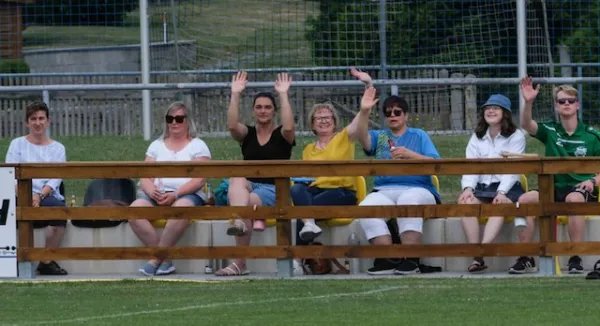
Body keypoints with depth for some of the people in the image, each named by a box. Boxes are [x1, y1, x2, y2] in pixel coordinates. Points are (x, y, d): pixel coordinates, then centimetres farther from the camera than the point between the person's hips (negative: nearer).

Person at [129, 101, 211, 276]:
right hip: (157, 195, 3)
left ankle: (156, 258, -30)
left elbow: (199, 179, -4)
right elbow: (146, 178, 11)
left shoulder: (197, 146, 11)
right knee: (135, 209, -31)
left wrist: (176, 194, -19)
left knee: (181, 208, -42)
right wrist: (153, 192, -13)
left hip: (187, 195, -3)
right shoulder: (156, 146, 22)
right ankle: (165, 260, -26)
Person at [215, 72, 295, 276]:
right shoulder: (247, 134, 15)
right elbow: (232, 125, -8)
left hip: (273, 190, -2)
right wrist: (235, 95, -12)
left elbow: (288, 127, -17)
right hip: (248, 187, 2)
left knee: (249, 202, -34)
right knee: (237, 179, -34)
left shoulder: (281, 135, 8)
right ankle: (239, 222, -61)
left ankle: (239, 264, -43)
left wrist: (283, 95, -15)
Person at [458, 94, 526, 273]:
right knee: (466, 202, -30)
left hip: (507, 187, -3)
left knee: (500, 205, -37)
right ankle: (476, 257, -39)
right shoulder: (477, 138, 19)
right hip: (482, 187, 3)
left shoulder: (516, 136, 5)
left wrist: (501, 192, -22)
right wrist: (468, 188, -16)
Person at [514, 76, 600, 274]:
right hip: (555, 189, 3)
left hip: (581, 189, -3)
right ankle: (526, 259, -19)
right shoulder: (550, 131, 7)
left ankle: (575, 258, -33)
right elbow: (527, 125, -12)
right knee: (524, 199, -25)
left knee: (573, 199, -39)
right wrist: (528, 103, -31)